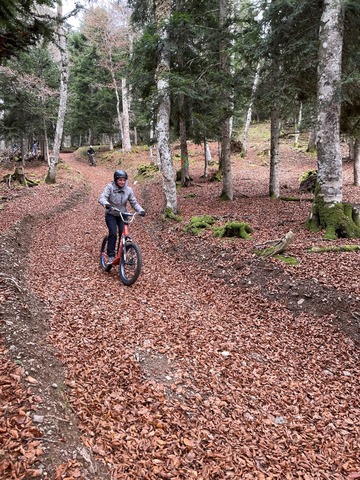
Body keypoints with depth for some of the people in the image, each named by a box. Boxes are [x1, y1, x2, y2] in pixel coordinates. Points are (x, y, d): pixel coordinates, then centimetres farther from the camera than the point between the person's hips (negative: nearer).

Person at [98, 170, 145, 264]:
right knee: (113, 233, -19)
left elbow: (134, 203, -5)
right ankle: (111, 256, -9)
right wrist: (106, 204, -48)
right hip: (111, 215, -2)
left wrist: (141, 210, -24)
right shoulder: (110, 187, -15)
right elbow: (102, 198, -26)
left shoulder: (128, 190, -7)